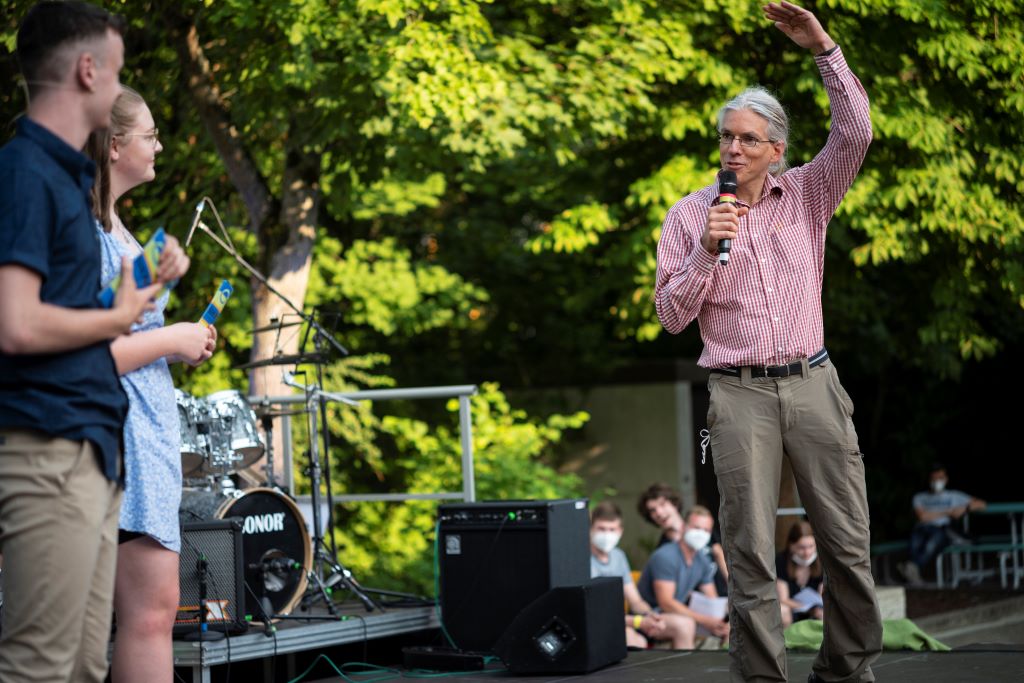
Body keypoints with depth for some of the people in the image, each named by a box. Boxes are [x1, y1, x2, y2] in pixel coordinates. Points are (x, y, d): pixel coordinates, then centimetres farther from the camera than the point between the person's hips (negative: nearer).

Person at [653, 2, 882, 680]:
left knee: (848, 541, 3)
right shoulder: (690, 215, 5)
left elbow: (856, 133, -7)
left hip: (814, 385, 2)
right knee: (750, 553, -2)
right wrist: (705, 252, -13)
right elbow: (673, 314, 2)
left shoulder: (806, 195, 8)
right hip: (739, 395, -1)